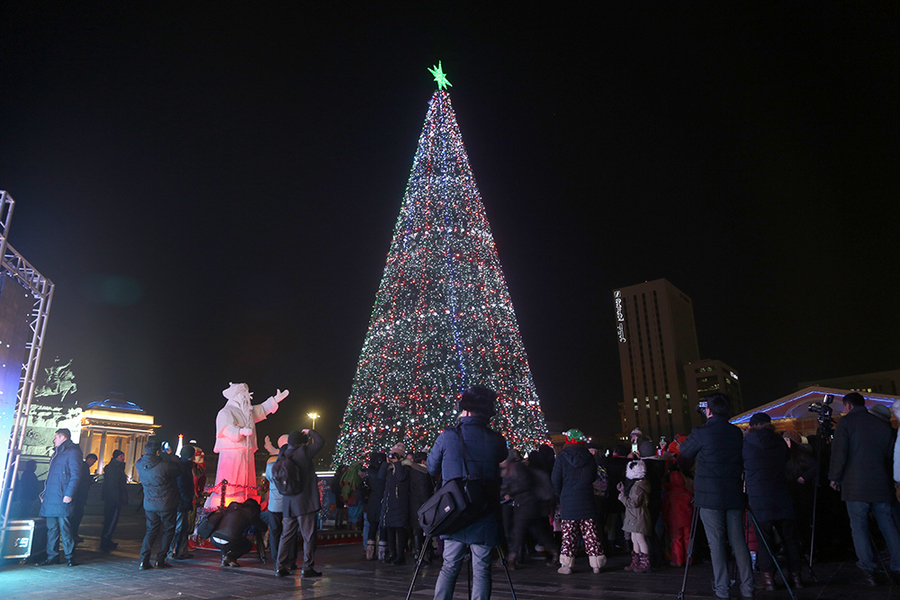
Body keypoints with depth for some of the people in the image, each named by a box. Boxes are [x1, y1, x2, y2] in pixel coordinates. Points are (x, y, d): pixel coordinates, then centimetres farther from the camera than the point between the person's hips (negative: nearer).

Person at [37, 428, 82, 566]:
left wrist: (69, 494, -20)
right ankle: (52, 556, 17)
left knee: (64, 528, -7)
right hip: (50, 499, 9)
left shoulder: (72, 452, -6)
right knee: (51, 528, 10)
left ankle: (70, 557, -1)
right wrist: (45, 495, 19)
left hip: (62, 499, -9)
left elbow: (75, 475, -13)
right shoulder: (57, 454, 22)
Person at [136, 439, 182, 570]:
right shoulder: (165, 466, -25)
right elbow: (180, 469, -9)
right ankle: (160, 560, 10)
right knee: (168, 530, 10)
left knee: (151, 530, 16)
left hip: (149, 504, 5)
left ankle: (144, 560, 9)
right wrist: (169, 456, 1)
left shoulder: (140, 464, -8)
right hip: (166, 504, -5)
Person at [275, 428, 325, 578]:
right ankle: (307, 568, 6)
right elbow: (320, 441, -9)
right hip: (305, 503, -6)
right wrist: (310, 432, 7)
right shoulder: (303, 453, -14)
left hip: (288, 505, 6)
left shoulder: (282, 456, 2)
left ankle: (281, 566, 19)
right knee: (308, 536, 3)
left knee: (287, 535, 15)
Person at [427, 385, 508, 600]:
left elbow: (432, 469, 7)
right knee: (481, 570, 8)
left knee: (449, 567, 13)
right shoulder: (495, 440, -6)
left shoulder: (447, 436, -6)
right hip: (484, 517, -1)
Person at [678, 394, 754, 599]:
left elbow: (682, 459, 3)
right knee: (738, 542, 10)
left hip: (709, 496, -4)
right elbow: (742, 461, 17)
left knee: (716, 543, 2)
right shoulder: (737, 433, 7)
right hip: (734, 495, 5)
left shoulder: (701, 433, -9)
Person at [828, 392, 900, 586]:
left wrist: (834, 477, 1)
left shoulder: (846, 421, -3)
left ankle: (868, 571, -2)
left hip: (856, 486, -5)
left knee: (859, 528, 0)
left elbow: (839, 452, -9)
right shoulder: (883, 424, 11)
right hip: (882, 485, 5)